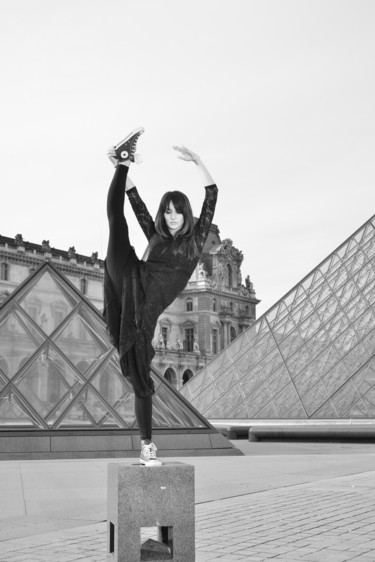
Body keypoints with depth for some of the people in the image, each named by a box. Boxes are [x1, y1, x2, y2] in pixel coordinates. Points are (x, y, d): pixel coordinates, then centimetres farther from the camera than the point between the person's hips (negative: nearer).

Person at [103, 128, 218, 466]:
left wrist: (197, 161, 1)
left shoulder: (197, 237, 18)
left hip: (146, 309, -2)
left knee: (140, 375, -5)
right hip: (131, 282, 2)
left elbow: (212, 195, 9)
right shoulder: (156, 235, 24)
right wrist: (123, 167, 9)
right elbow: (135, 200, 19)